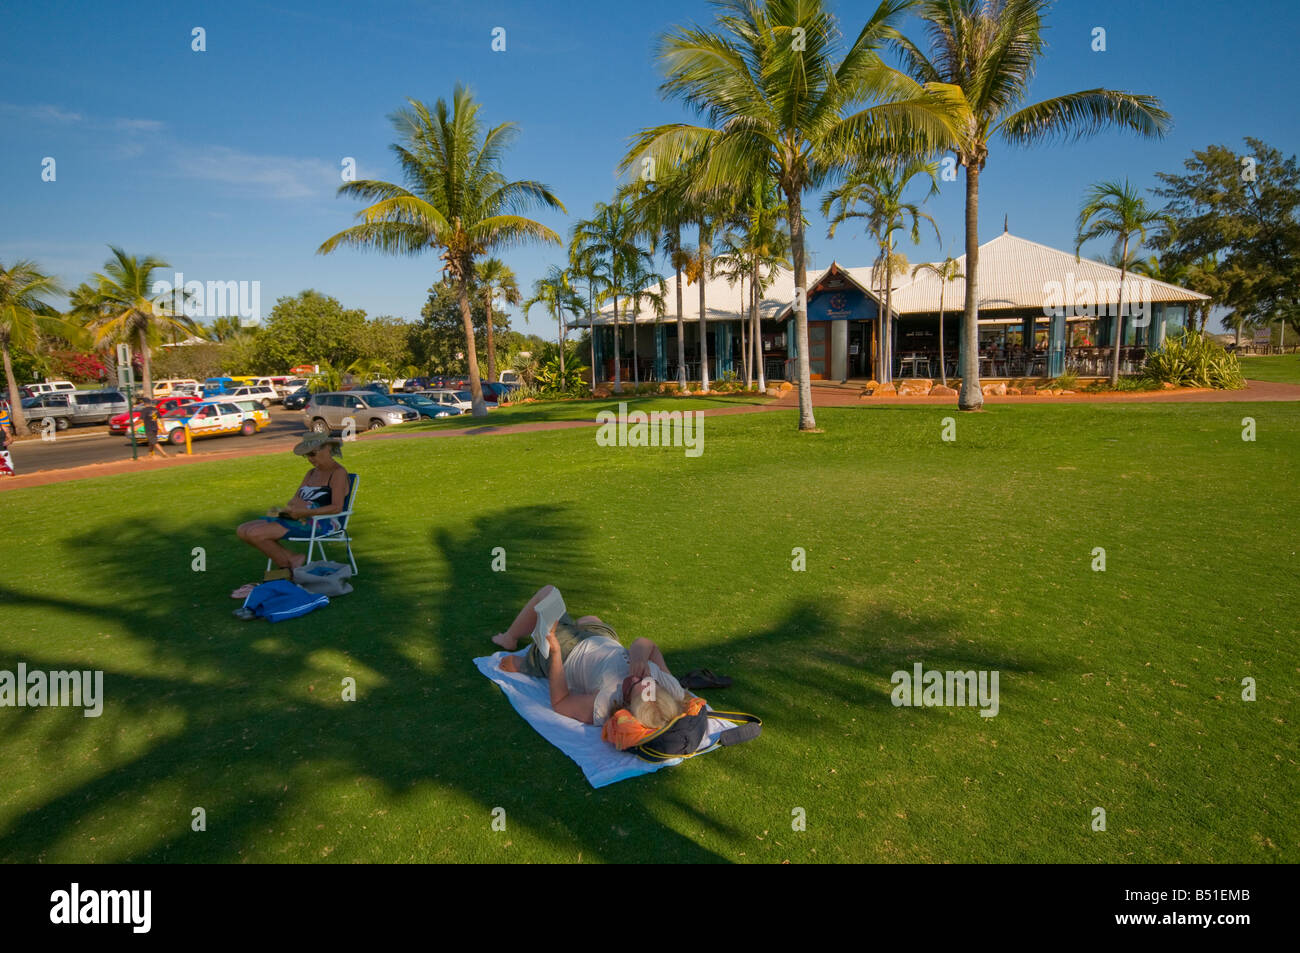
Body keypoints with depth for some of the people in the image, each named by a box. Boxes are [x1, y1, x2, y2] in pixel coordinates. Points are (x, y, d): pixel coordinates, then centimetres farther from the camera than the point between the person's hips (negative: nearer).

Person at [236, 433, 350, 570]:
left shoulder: (338, 472, -6)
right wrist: (288, 509, -8)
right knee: (242, 530, -3)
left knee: (255, 534, -20)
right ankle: (291, 559, -6)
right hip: (297, 519, 10)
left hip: (319, 523, -10)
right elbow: (296, 499, 16)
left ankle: (287, 565, -1)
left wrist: (306, 513, -27)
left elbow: (337, 507, -17)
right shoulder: (312, 472, 22)